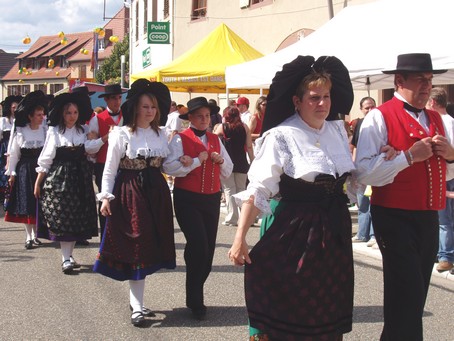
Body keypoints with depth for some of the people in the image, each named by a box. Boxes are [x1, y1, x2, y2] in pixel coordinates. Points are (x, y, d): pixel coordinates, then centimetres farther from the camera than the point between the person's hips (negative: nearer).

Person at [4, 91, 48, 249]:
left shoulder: (46, 130, 0)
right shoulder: (20, 132, -2)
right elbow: (14, 154, 3)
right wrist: (12, 173, 1)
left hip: (41, 169, 1)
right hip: (24, 170, -1)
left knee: (38, 203, 4)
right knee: (26, 204, 2)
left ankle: (34, 234, 16)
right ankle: (29, 237, 7)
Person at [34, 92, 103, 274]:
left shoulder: (84, 130, 7)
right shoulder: (54, 131, 1)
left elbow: (90, 148, -9)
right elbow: (46, 157, 0)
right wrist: (38, 181, -1)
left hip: (80, 177, 3)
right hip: (58, 177, -3)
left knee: (77, 217, 5)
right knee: (61, 217, -6)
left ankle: (69, 255, 16)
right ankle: (66, 259, -6)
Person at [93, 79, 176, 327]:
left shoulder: (161, 134, 9)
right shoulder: (121, 134, -6)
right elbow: (110, 169, -5)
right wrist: (106, 196, -10)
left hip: (155, 194, 5)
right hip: (129, 194, -5)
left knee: (148, 247, 7)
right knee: (134, 248, -5)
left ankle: (136, 301, 19)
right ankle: (137, 306, -1)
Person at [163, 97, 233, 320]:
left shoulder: (215, 140, 15)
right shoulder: (180, 139, -1)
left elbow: (227, 172, 17)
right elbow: (169, 167, -17)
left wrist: (221, 160, -3)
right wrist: (197, 161, -16)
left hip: (212, 199, 6)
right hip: (187, 199, -5)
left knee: (208, 250, 7)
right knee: (198, 245, -15)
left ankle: (195, 297, 25)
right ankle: (195, 301, 0)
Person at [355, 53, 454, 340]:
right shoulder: (380, 117, -9)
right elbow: (364, 172, -21)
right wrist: (409, 156, -22)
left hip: (429, 220, 7)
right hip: (395, 220, -7)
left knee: (415, 298, 16)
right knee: (407, 296, -6)